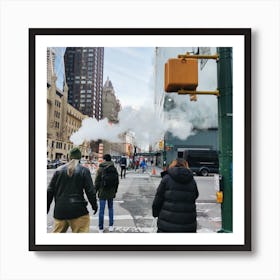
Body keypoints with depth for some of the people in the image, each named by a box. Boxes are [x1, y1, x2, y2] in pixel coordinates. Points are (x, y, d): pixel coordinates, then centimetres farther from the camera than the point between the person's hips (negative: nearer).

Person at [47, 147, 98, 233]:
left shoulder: (59, 170, 5)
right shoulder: (84, 170, -4)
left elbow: (50, 191, 7)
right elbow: (90, 191, -5)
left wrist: (47, 207, 17)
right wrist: (94, 205, 8)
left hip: (60, 210, 4)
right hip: (78, 210, -3)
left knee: (57, 232, 18)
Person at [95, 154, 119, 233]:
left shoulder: (100, 169, -10)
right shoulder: (114, 169, -1)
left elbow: (97, 182, -6)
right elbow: (117, 181, 6)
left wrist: (95, 191, 6)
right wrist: (115, 191, 17)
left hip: (102, 192, -3)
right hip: (111, 192, 3)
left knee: (101, 209, 5)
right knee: (110, 208, 16)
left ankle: (101, 228, 12)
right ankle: (111, 226, 21)